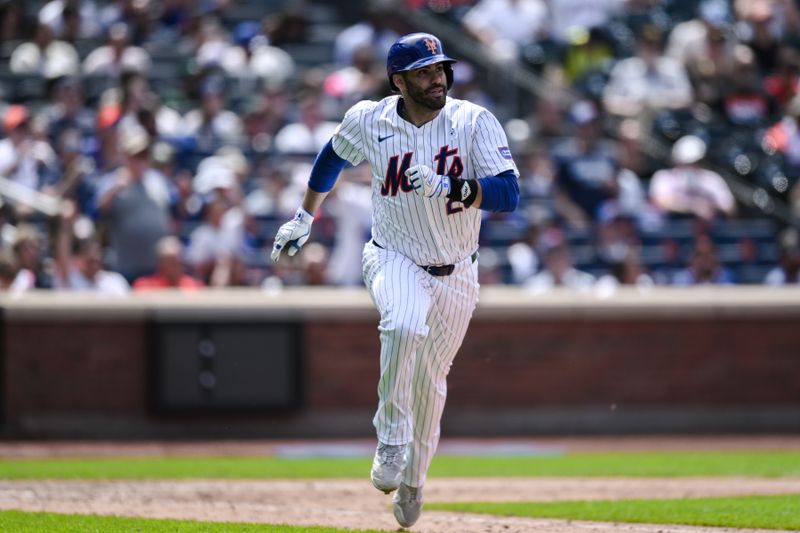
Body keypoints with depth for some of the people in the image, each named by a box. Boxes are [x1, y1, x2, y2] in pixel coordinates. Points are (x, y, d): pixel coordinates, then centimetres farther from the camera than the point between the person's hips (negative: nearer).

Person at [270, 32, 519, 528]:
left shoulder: (475, 123, -15)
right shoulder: (369, 120, -9)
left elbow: (509, 193, -25)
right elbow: (335, 155, 14)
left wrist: (446, 186, -37)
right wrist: (305, 217, 20)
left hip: (455, 275, 1)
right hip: (393, 259, -1)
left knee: (429, 382, 10)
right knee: (403, 326, -34)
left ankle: (413, 477, 34)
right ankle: (391, 439, -18)